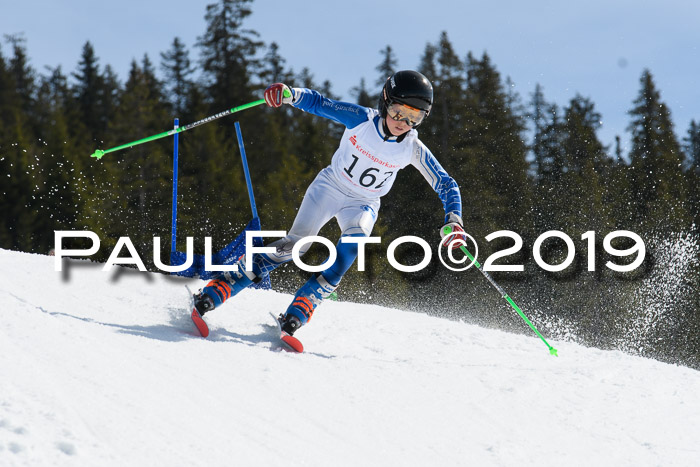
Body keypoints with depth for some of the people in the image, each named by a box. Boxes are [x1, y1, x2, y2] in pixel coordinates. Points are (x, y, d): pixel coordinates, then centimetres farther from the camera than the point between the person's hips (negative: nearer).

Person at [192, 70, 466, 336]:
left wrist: (453, 220, -26)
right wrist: (290, 95, -41)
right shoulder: (361, 120, -19)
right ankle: (218, 288, -16)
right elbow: (318, 103, -20)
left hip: (363, 204, 1)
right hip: (330, 187, -1)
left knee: (355, 238, -32)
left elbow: (447, 186, -9)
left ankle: (302, 307, -31)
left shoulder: (413, 150, -15)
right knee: (296, 243, -20)